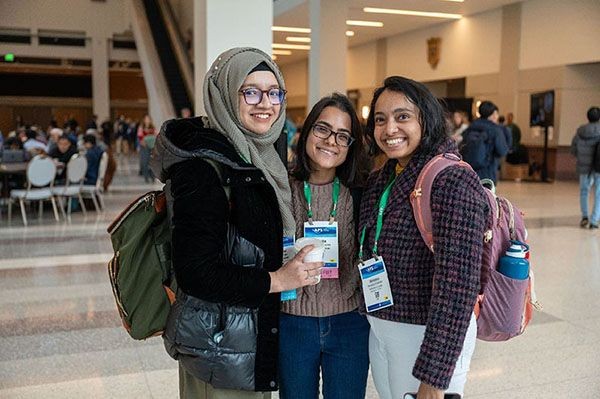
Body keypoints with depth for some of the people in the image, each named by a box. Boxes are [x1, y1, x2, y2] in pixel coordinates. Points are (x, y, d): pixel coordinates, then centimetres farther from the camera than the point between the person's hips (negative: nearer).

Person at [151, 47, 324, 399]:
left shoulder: (259, 158, 7)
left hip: (255, 336, 9)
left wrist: (298, 266, 4)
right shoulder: (203, 168, -21)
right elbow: (195, 271, -24)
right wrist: (276, 280, -19)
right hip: (218, 342, -9)